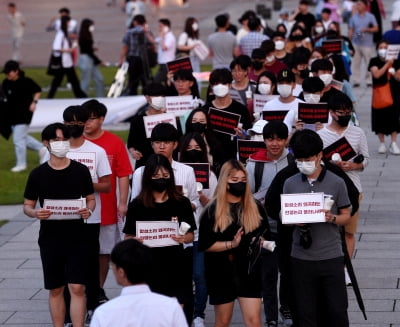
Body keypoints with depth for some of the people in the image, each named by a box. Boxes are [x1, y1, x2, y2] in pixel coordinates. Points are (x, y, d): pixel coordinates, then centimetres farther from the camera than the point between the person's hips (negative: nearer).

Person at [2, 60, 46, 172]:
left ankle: (21, 164, 6)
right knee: (22, 137, 17)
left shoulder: (26, 82, -14)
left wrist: (34, 102, -12)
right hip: (12, 115, 7)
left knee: (18, 139, -7)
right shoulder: (5, 83, 0)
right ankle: (41, 148, 34)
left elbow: (38, 91, -2)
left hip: (24, 115, -7)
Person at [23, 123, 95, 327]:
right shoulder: (38, 174, 0)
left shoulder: (81, 170, 0)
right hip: (50, 238, 1)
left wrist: (88, 210, -12)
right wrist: (36, 213, -17)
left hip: (76, 237, -1)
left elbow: (91, 199, 10)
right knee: (55, 289, 8)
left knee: (77, 288, -7)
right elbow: (27, 205, 5)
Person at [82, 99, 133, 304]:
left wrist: (123, 202, -5)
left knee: (104, 252, 11)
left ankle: (99, 291, 26)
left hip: (107, 209, 0)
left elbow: (123, 174, -1)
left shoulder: (114, 143, -3)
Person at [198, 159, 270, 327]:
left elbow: (266, 235, 14)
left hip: (249, 271, 1)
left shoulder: (255, 208, 6)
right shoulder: (212, 211, -2)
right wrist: (231, 244, -20)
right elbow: (205, 245, -8)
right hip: (221, 273, -1)